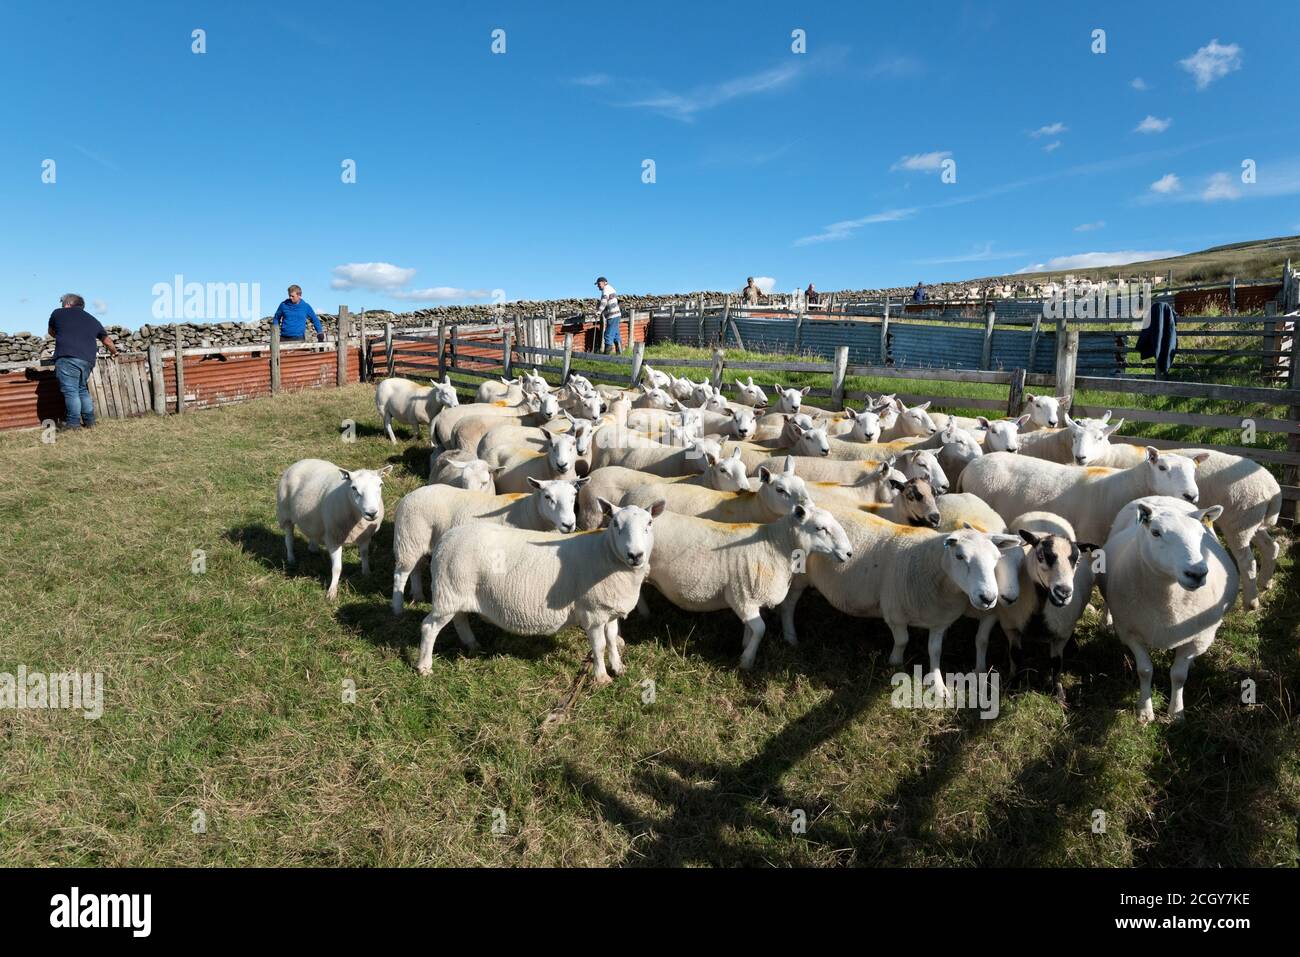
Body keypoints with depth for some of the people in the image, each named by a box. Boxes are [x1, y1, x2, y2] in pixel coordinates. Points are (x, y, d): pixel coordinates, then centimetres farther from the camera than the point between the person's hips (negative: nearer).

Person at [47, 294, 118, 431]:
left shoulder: (58, 313, 13)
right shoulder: (93, 320, 23)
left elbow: (51, 331, 31)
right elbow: (108, 341, 30)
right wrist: (114, 352, 49)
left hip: (67, 357, -5)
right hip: (88, 359, 5)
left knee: (70, 391, -6)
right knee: (82, 390, 16)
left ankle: (73, 423, -11)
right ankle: (90, 422, 13)